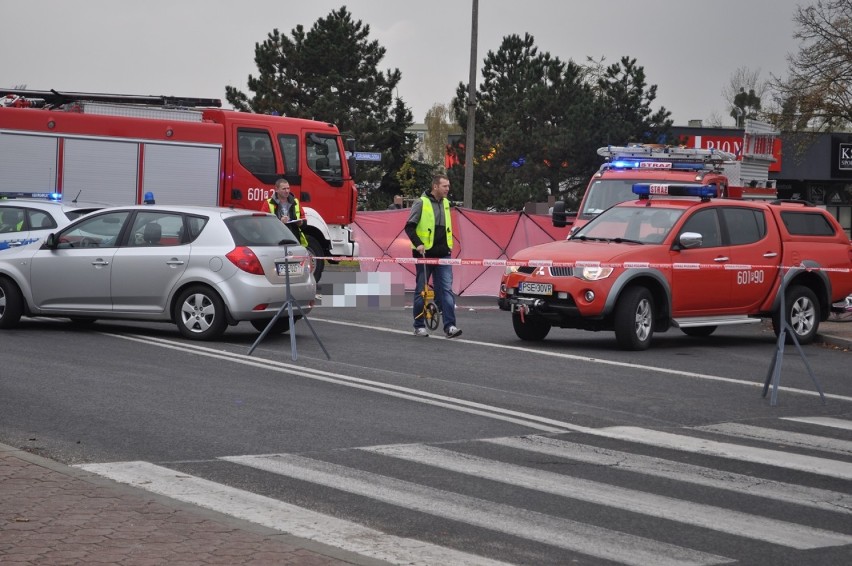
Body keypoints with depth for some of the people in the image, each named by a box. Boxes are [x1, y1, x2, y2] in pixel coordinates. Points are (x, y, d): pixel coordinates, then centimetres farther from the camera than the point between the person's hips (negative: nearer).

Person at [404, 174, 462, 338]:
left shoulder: (446, 203, 12)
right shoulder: (421, 203, -7)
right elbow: (409, 226, -8)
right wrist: (418, 244, -17)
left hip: (443, 254, 5)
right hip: (425, 254, -4)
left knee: (446, 289, -6)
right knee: (421, 290, 5)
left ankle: (449, 326, -11)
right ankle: (419, 326, 15)